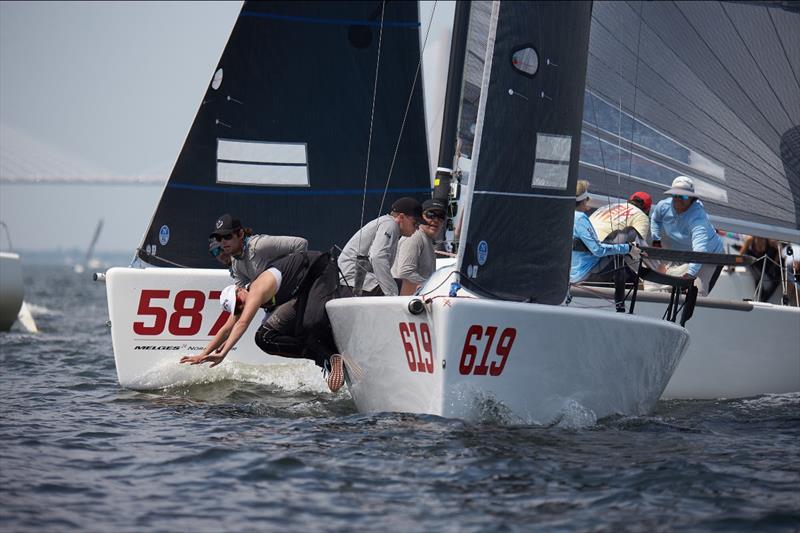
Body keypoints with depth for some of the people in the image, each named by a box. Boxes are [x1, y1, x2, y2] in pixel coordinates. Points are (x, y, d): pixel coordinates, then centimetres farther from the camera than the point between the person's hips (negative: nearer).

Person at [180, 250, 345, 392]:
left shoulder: (257, 290, -30)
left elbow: (242, 323, -41)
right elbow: (227, 329, 8)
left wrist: (223, 353, -47)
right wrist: (203, 354, 4)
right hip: (306, 288, 10)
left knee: (315, 319, -33)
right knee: (299, 331, 0)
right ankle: (329, 360, -5)